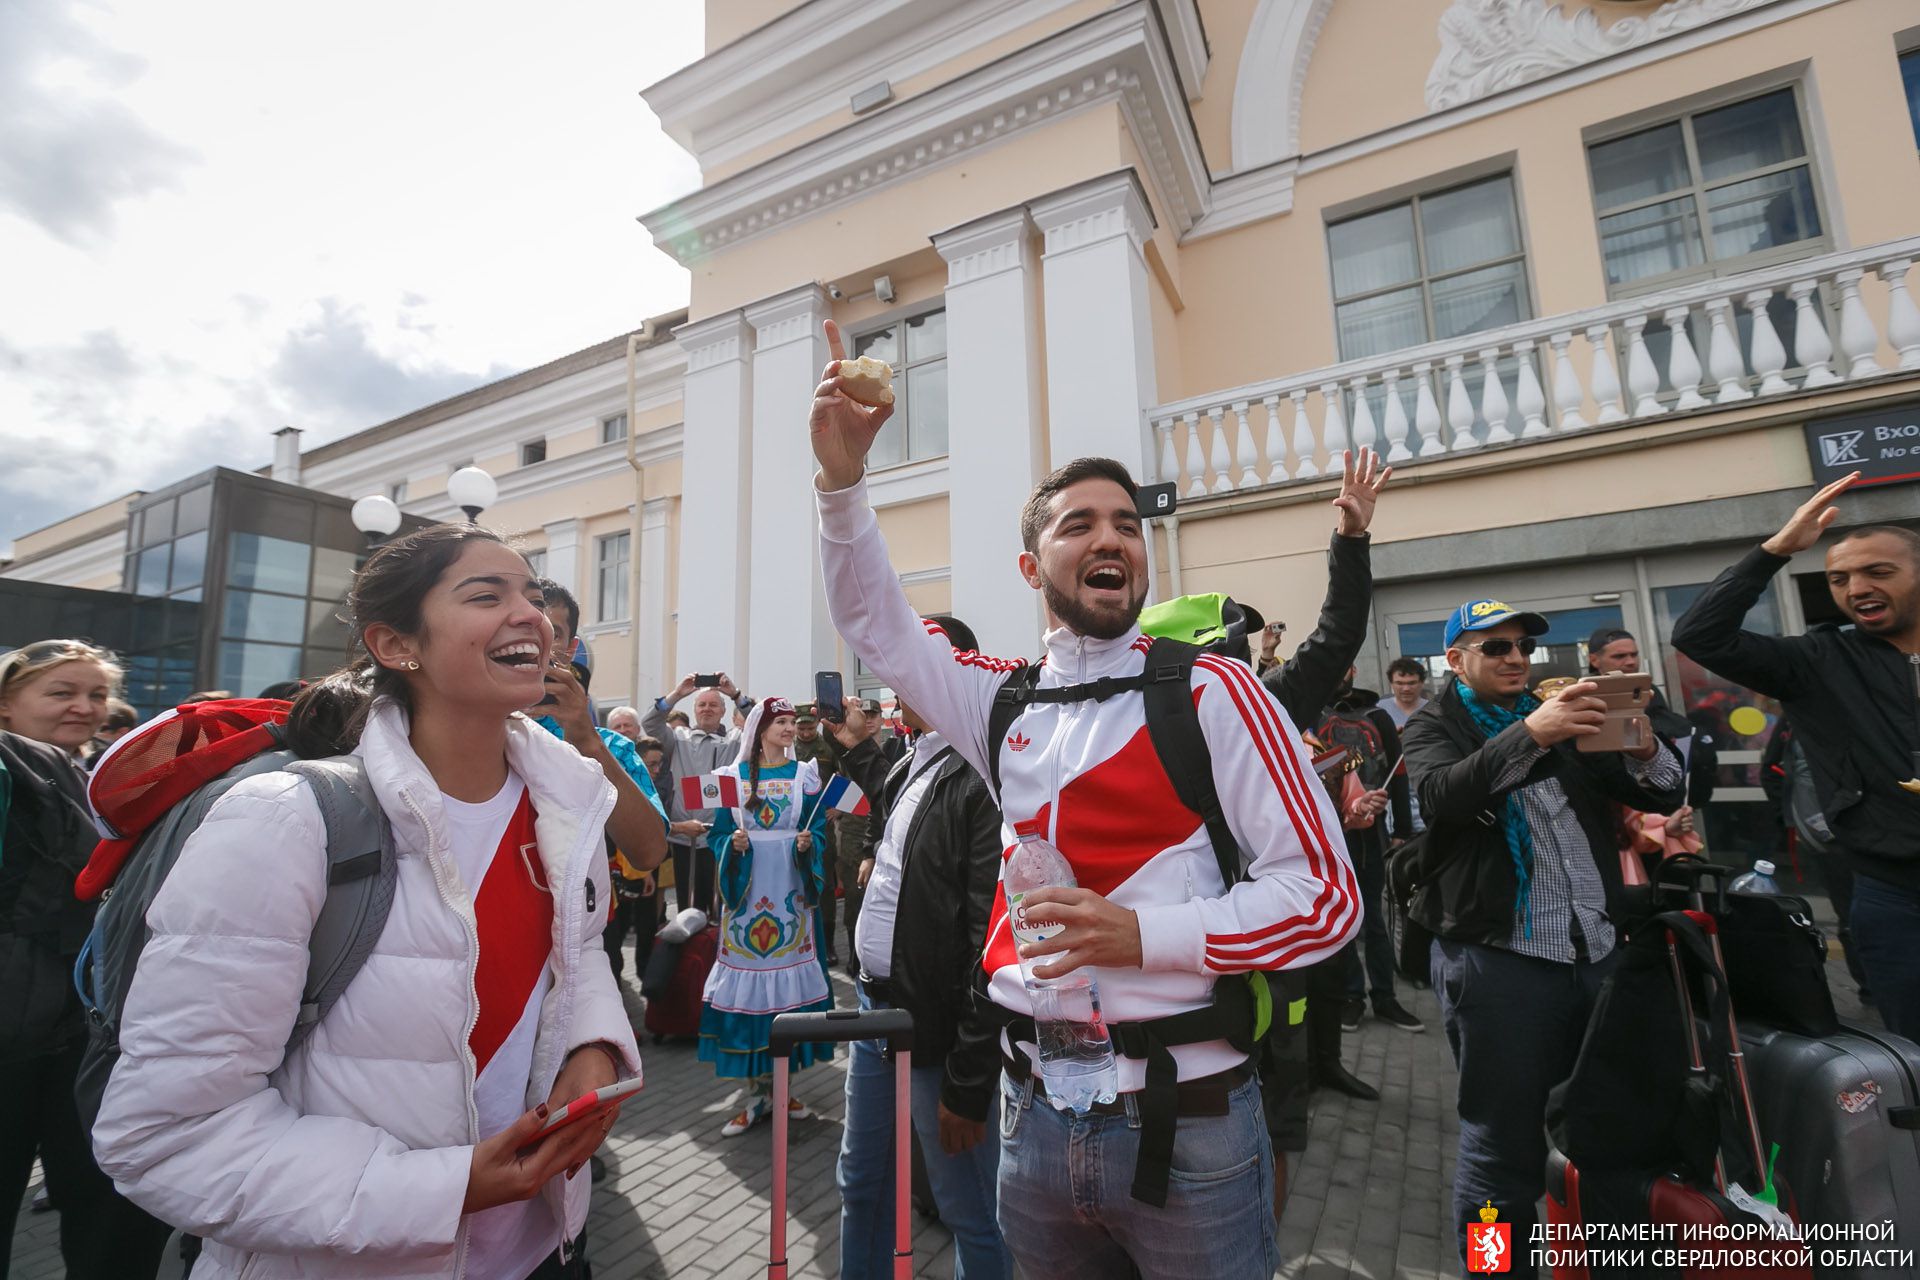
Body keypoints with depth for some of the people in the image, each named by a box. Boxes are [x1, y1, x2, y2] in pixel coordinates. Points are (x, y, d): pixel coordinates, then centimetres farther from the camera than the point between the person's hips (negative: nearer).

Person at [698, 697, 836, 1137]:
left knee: (789, 976, 4)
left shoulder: (804, 775, 6)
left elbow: (819, 832, 4)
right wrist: (733, 845, -16)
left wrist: (808, 845, -16)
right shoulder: (733, 775, 5)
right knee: (747, 974, 0)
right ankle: (756, 1090, 14)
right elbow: (717, 835, 4)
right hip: (747, 891, 0)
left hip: (791, 892, 1)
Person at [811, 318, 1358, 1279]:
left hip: (1184, 1119, -3)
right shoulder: (1005, 703, 4)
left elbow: (1325, 893, -11)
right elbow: (873, 623, 6)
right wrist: (843, 475, -7)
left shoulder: (1209, 691, -9)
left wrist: (1143, 932, -24)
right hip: (1033, 1114, 4)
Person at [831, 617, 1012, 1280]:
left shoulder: (983, 781, -22)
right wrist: (859, 747, 19)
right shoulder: (913, 766, 6)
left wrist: (968, 1083, -19)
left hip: (938, 1031, -9)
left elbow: (990, 944, -23)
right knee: (861, 1185, 25)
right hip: (876, 1006, 9)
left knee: (971, 1216, 11)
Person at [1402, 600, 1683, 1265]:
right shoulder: (1435, 726, 0)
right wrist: (1529, 733, -29)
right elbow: (1440, 798, -20)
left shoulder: (1562, 718, 16)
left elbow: (1664, 795, 12)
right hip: (1497, 958, -5)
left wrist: (1644, 750, -10)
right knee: (1505, 1151, 3)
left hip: (1596, 952, 6)